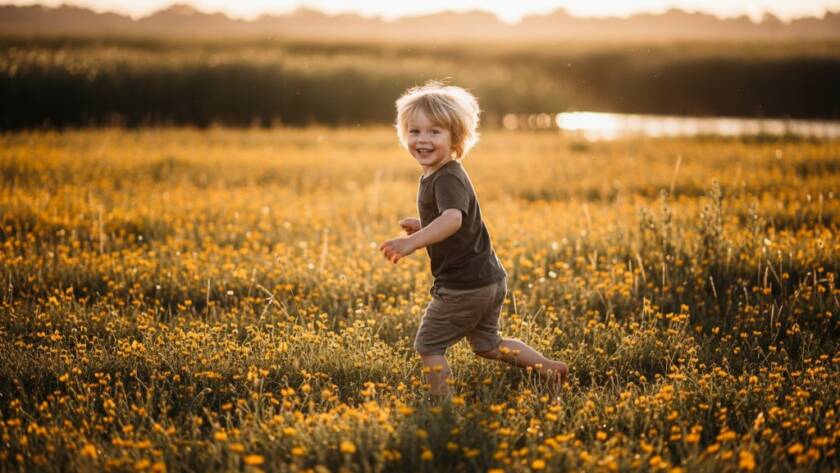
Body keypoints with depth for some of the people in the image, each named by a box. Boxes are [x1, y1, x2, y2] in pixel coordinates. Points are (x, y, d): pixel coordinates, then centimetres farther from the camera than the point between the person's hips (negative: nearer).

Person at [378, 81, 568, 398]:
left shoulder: (447, 179, -21)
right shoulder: (435, 176, 11)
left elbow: (453, 219, -43)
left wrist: (412, 242, -56)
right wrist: (422, 228, 15)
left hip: (464, 286, -10)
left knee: (428, 345, 2)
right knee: (487, 345, 25)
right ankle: (548, 367, 25)